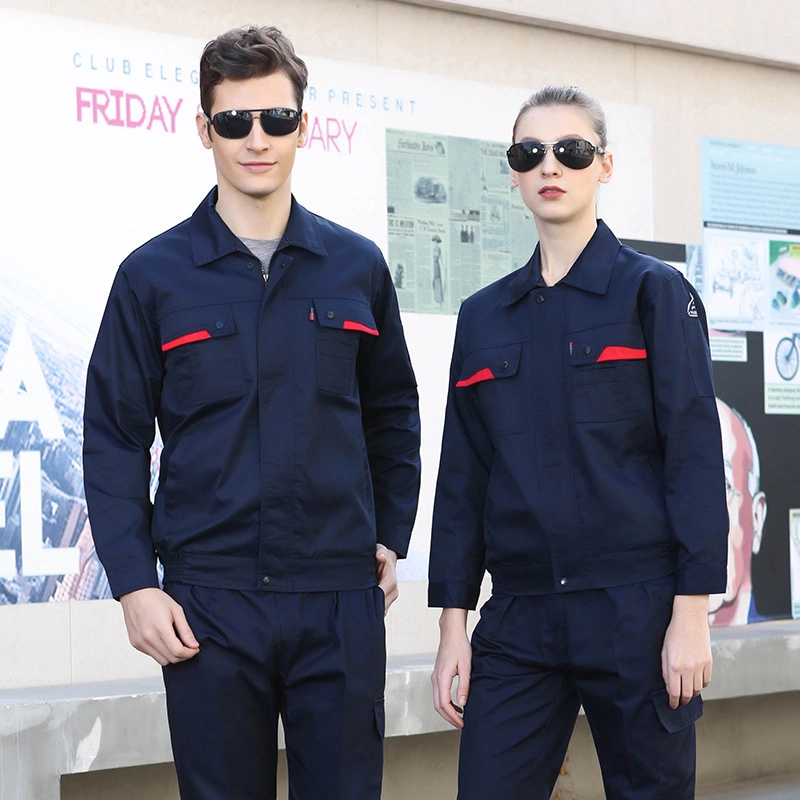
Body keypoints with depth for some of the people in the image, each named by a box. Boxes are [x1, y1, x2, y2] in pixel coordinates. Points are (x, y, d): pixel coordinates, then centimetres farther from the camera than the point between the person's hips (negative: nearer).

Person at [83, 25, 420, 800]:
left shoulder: (357, 267, 7)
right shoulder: (153, 274, 1)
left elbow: (392, 414, 17)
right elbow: (113, 438, 1)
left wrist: (390, 536, 10)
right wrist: (133, 583, -7)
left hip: (341, 598, 2)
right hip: (207, 601, -1)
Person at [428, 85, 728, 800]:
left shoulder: (652, 292, 1)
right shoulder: (484, 315, 12)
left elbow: (695, 452, -4)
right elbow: (463, 474, 12)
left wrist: (691, 613, -11)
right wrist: (453, 623, 6)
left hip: (637, 608, -3)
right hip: (518, 621, 3)